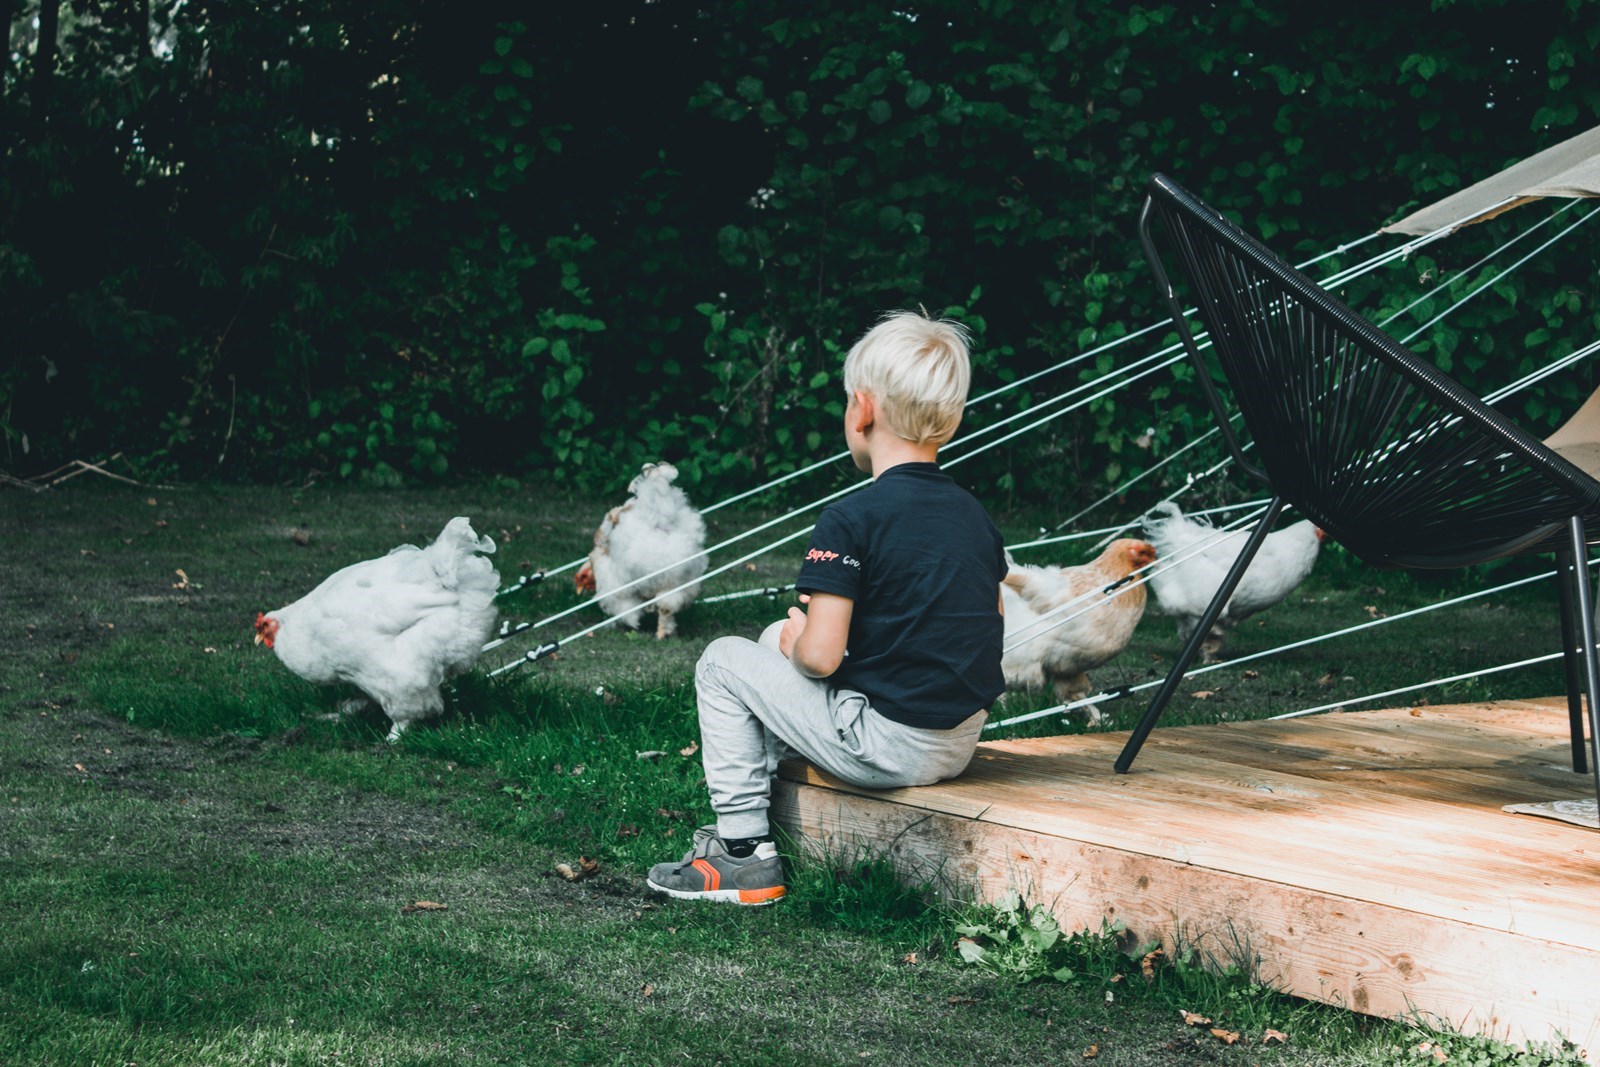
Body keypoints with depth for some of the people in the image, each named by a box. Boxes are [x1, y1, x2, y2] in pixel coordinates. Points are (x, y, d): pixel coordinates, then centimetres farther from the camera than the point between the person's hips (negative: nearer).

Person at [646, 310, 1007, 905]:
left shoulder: (852, 519, -17)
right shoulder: (974, 515, 6)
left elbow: (820, 656, -21)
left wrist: (797, 639, 4)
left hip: (886, 746, -8)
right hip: (961, 745, 8)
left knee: (723, 663, 9)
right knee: (779, 638, 25)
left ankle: (744, 851, 9)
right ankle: (749, 819, 31)